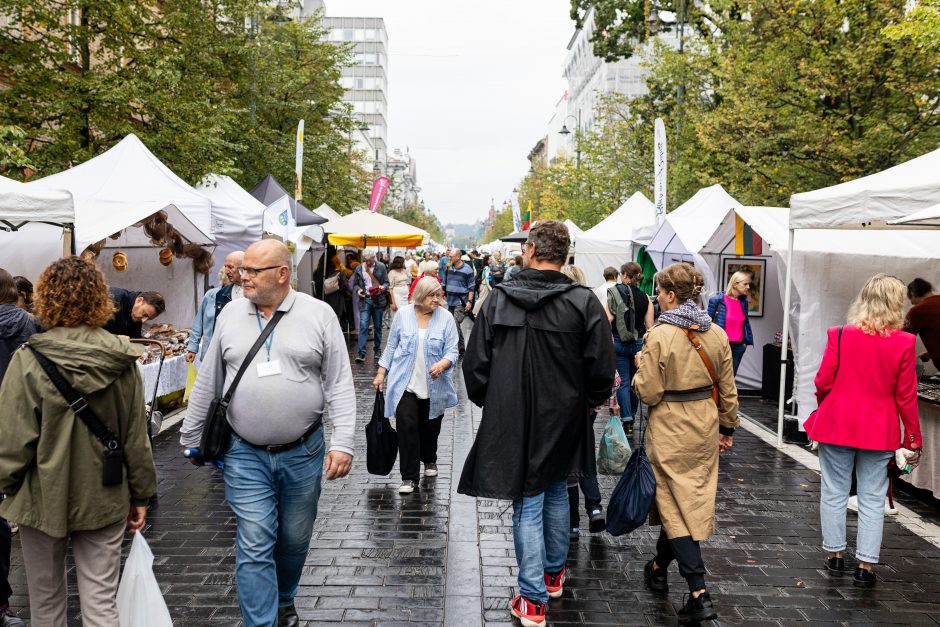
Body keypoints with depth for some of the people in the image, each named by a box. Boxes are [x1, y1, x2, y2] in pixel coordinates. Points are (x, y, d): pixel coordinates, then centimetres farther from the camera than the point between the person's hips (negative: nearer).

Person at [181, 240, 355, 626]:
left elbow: (340, 384, -5)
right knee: (254, 547, -2)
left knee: (294, 540, 15)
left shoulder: (319, 314, -4)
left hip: (302, 453, 0)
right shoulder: (231, 315, 3)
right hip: (246, 455, 1)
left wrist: (343, 443, -12)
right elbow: (207, 383, 11)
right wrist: (191, 438, 14)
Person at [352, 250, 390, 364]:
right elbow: (355, 284, 12)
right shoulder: (359, 269, 6)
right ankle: (361, 353, -12)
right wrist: (358, 290, -10)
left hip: (378, 300, 0)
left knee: (378, 326, 9)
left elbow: (386, 282, 6)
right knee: (363, 326, -10)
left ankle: (377, 350, 22)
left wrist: (383, 287, -16)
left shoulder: (381, 267, 3)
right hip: (365, 300, 0)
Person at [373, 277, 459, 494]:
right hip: (406, 384, -1)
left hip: (434, 386, 1)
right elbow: (391, 346, 7)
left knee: (430, 427, 15)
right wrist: (381, 373, 6)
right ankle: (409, 477, 0)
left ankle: (429, 460, 42)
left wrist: (442, 365, -26)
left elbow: (452, 351, -5)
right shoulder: (403, 314, 0)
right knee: (407, 427, -8)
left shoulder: (446, 318, -4)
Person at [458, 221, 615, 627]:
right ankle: (555, 574, 39)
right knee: (556, 494, 22)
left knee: (528, 505, 8)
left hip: (512, 422, -1)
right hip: (563, 421, 1)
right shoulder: (584, 302, -12)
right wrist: (584, 403, 9)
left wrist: (490, 403, 12)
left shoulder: (498, 300, -9)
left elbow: (475, 365, -5)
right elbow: (602, 371, -11)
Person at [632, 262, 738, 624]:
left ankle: (699, 595, -3)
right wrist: (727, 427, 17)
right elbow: (727, 389, 6)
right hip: (705, 426, 6)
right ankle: (659, 568, 38)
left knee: (676, 504, 2)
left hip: (670, 430, -6)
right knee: (690, 499, 18)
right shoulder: (717, 334, 0)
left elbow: (648, 393, -16)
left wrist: (640, 366, 1)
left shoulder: (660, 335, -18)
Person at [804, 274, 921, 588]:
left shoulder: (840, 335, -9)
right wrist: (913, 439, 5)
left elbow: (823, 382, -4)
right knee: (872, 498, 9)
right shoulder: (904, 342, -10)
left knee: (834, 492, 13)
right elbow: (906, 396, -5)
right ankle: (866, 565, 12)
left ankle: (835, 555, 24)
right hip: (879, 432, 0)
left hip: (837, 424, 1)